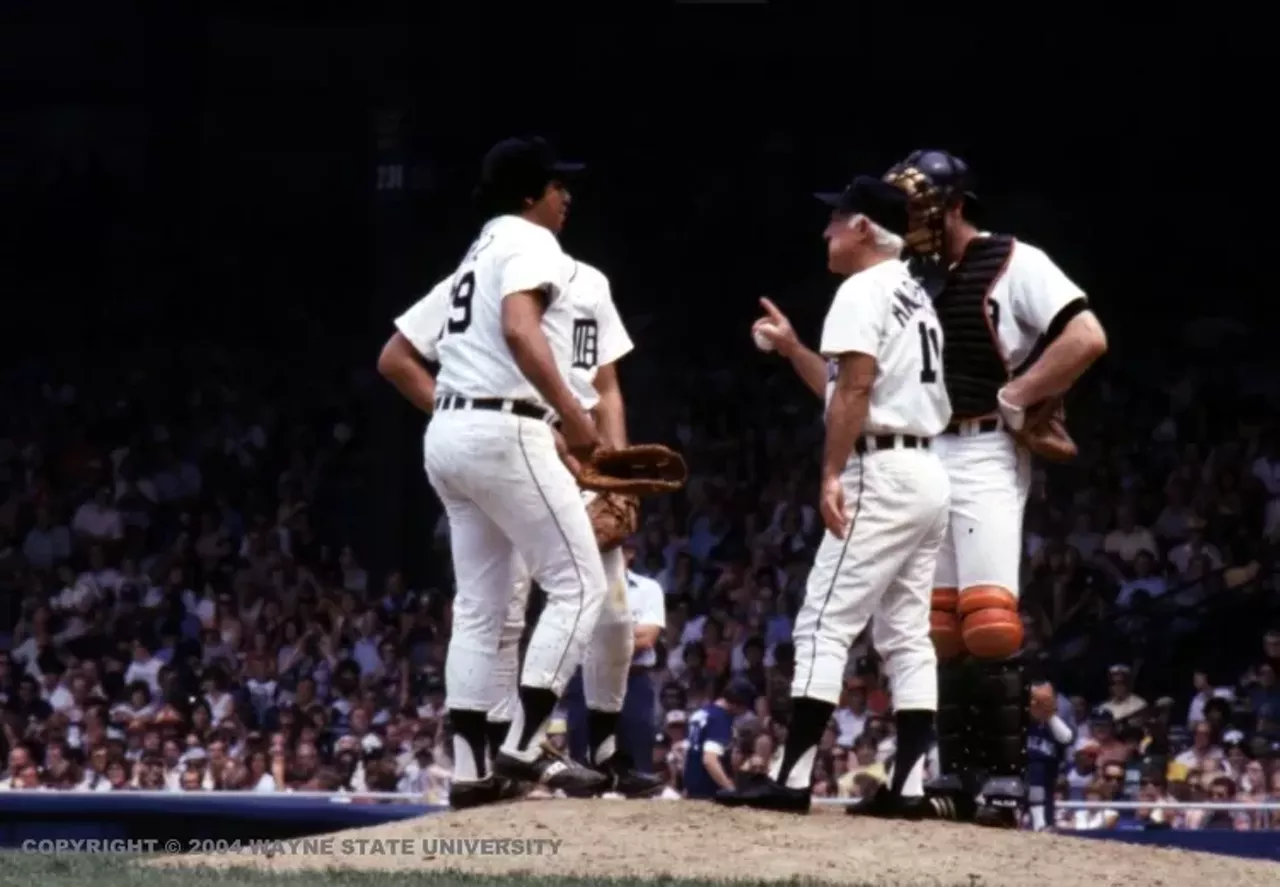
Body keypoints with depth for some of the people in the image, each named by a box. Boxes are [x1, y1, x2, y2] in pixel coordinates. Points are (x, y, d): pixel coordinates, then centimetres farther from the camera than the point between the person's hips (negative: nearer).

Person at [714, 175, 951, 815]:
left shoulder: (863, 292, -7)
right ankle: (909, 783, 4)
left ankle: (791, 778, -15)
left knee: (825, 625, -11)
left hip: (881, 475, -10)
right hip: (927, 473, 10)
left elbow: (854, 388, -19)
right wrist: (792, 349, 27)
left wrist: (831, 474, -21)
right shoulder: (914, 298, 22)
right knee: (907, 636, 8)